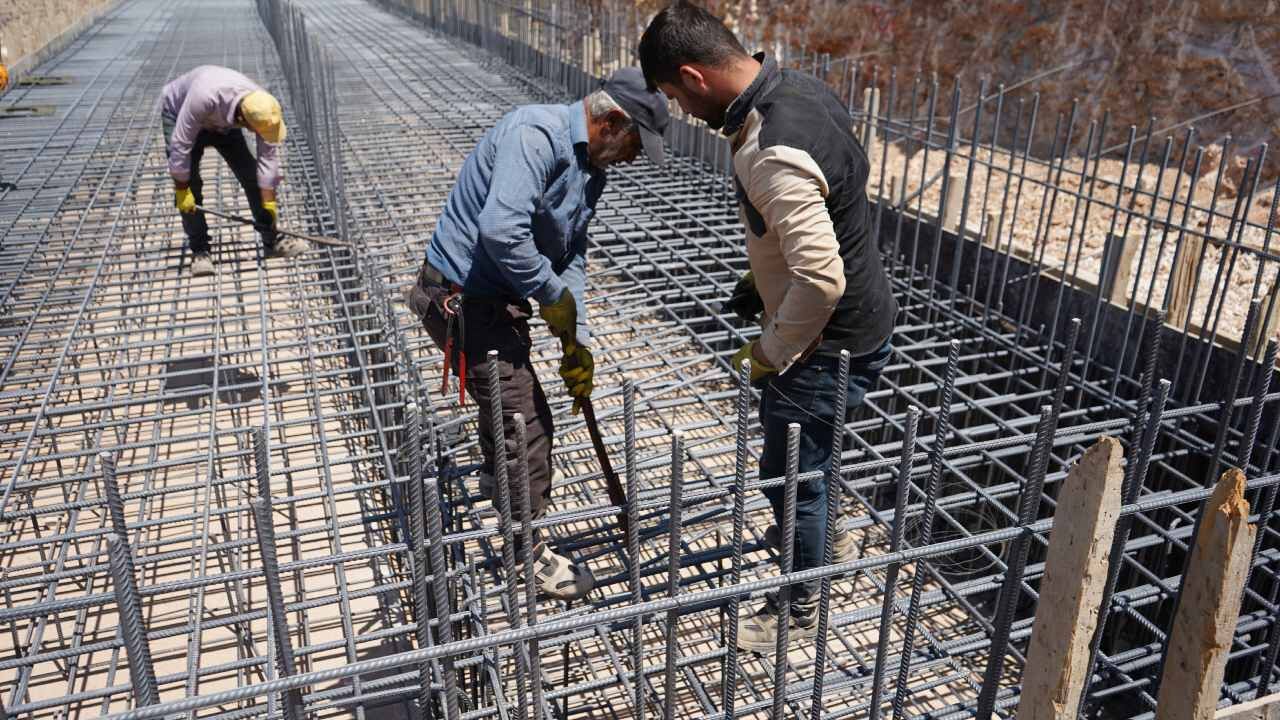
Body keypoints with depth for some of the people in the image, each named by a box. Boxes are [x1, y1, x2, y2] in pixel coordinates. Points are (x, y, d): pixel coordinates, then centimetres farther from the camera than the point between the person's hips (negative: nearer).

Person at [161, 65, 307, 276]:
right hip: (179, 114, -3)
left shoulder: (264, 108, -31)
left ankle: (272, 242, 3)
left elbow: (268, 158, -22)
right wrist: (181, 190, -29)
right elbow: (181, 144, -36)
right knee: (189, 184, -14)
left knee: (251, 174, -5)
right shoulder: (205, 96, -46)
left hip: (222, 122, 4)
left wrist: (269, 205, -18)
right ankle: (199, 251, -3)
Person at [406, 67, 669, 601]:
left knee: (509, 390, 31)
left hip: (496, 296, 10)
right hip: (463, 299, -10)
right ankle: (526, 551, 12)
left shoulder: (590, 167, 7)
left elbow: (572, 257, 10)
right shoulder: (536, 136, -24)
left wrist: (577, 341, 1)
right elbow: (502, 231, -37)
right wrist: (555, 298, -23)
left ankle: (496, 476, 60)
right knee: (527, 420, -5)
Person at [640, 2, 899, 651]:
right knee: (794, 450, 28)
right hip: (850, 319, 10)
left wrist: (769, 353, -19)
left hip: (833, 341, -10)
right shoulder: (794, 87, -1)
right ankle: (824, 537, 53)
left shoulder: (772, 154, -33)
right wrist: (760, 276, 11)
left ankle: (800, 608, 31)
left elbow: (821, 280, -34)